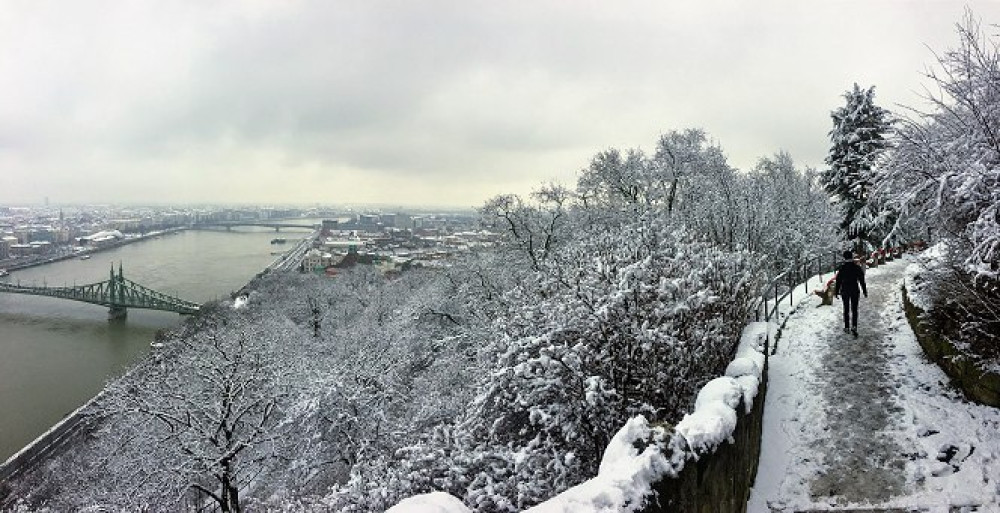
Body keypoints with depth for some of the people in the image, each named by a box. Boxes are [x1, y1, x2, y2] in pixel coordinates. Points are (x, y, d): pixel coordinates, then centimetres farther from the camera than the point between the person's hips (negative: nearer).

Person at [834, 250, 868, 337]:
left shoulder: (842, 268, -7)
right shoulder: (857, 268, -5)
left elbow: (838, 281, -3)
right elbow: (862, 280, -1)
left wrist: (837, 291, 5)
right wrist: (864, 291, 8)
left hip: (845, 291, 0)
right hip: (855, 291, 0)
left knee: (846, 309, 12)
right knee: (854, 309, 4)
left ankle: (846, 327, 16)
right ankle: (854, 326, -12)